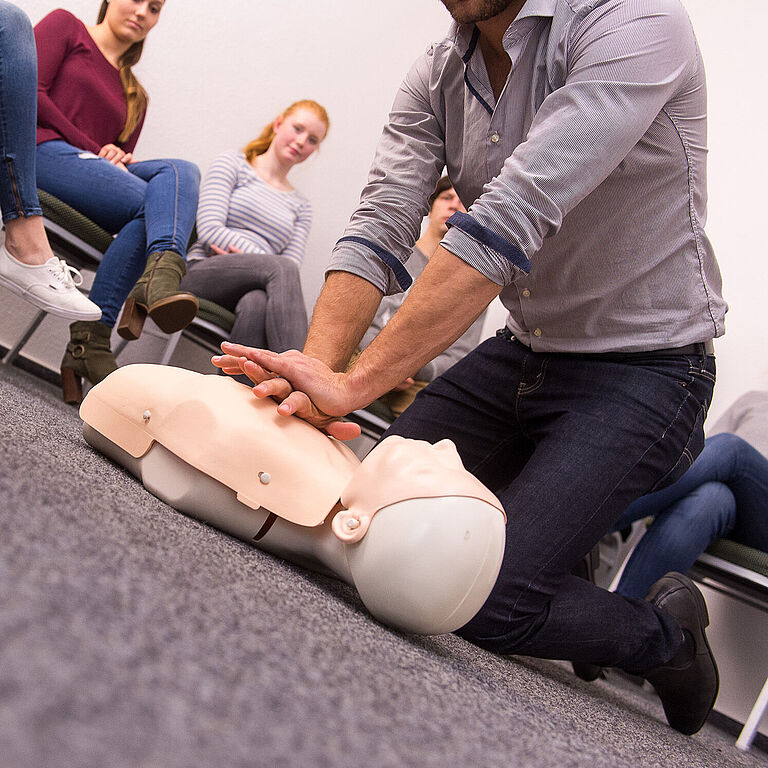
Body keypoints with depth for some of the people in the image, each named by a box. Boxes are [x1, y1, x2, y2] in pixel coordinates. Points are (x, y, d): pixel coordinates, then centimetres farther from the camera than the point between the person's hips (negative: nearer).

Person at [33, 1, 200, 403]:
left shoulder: (135, 97, 30)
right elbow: (31, 92, 0)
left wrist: (117, 159, -4)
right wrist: (92, 151, -6)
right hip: (41, 150, -5)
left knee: (177, 170, -24)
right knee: (153, 204, -27)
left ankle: (157, 277, -42)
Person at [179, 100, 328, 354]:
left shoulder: (301, 207, 26)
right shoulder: (232, 164, 15)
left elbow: (293, 262, 8)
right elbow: (210, 230, 0)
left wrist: (241, 251, -9)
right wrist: (263, 258, -9)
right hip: (203, 275, -3)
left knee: (256, 302, -38)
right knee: (281, 269, -35)